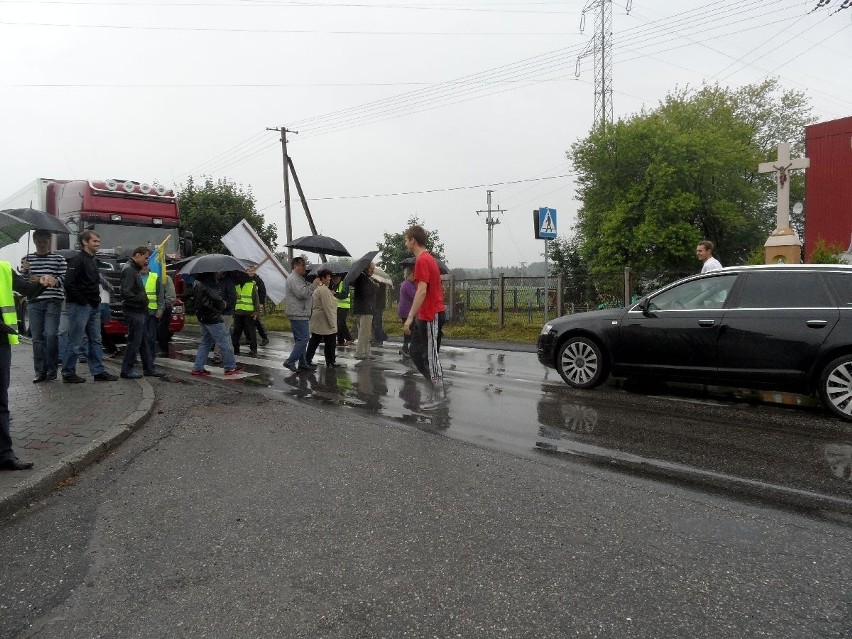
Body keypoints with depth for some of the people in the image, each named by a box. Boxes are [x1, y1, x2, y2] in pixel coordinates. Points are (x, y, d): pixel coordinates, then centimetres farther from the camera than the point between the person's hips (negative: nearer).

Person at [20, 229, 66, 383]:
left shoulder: (59, 259, 5)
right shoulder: (27, 259, 12)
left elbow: (63, 280, -3)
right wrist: (24, 271, -11)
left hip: (53, 302, -3)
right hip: (34, 303, 3)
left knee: (51, 335, -11)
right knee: (37, 337, 3)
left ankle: (51, 370, 0)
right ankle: (40, 372, 7)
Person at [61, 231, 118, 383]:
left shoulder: (92, 261, 17)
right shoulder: (77, 260, -12)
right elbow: (69, 283, -20)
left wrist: (96, 300, 12)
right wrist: (82, 301, -16)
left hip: (94, 307, 9)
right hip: (79, 307, -9)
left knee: (96, 341, 10)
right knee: (75, 342, -2)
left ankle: (99, 371, 15)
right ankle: (68, 373, 8)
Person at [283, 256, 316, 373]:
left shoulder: (299, 278, 22)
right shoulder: (293, 278, -13)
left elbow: (304, 293, 30)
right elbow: (302, 293, -25)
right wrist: (313, 285, -19)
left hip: (300, 314, 11)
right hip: (298, 315, -11)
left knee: (301, 339, 14)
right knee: (303, 339, -12)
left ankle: (302, 363, 19)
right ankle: (290, 361, -10)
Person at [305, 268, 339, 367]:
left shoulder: (317, 288, 14)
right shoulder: (324, 290, -19)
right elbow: (327, 307, -22)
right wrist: (332, 322, -20)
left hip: (317, 321, 10)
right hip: (325, 321, -10)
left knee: (314, 341, 12)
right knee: (330, 342, 2)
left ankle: (307, 360, 15)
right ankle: (331, 362, 10)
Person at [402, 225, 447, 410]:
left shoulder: (422, 260, -15)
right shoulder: (428, 258, 15)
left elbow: (422, 291, -23)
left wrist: (410, 317, -23)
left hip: (428, 316, -10)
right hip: (425, 315, 10)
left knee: (429, 355, -4)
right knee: (416, 353, 14)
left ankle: (439, 395, 4)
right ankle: (437, 388, 19)